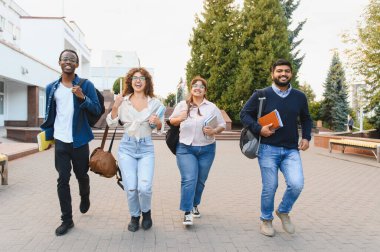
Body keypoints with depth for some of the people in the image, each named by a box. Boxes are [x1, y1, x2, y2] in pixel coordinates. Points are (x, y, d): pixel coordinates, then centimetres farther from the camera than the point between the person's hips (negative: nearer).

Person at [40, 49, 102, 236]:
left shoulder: (86, 85, -3)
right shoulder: (51, 88, 6)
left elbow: (97, 110, -8)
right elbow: (49, 113, 14)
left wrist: (82, 97, -23)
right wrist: (47, 134, 9)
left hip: (79, 141, -2)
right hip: (60, 141, 2)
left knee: (81, 175, 14)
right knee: (63, 180, 1)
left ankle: (85, 198, 45)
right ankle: (67, 219, 11)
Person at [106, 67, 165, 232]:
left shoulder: (155, 103, 3)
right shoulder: (123, 101, 4)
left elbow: (160, 129, 9)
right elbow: (112, 123, 5)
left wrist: (158, 123, -14)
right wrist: (115, 107, -11)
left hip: (146, 148, 0)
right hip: (127, 147, 1)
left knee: (144, 187, -13)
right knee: (130, 188, -4)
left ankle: (146, 212, 20)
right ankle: (134, 216, 25)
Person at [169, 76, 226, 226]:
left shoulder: (212, 107, 5)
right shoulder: (182, 105, 7)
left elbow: (222, 125, 7)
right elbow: (171, 121, 15)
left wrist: (214, 131, -14)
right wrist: (179, 119, -8)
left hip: (206, 149, 2)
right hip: (185, 148, -1)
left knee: (200, 180, 12)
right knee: (189, 179, -14)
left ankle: (194, 205, 33)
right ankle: (187, 212, -8)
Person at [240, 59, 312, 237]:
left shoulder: (299, 97, 9)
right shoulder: (262, 95, -1)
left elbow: (306, 119, 22)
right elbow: (244, 114, 2)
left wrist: (306, 137, 6)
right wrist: (259, 129, -13)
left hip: (291, 150, 3)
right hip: (268, 149, -2)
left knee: (296, 184, -13)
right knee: (270, 187, 1)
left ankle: (283, 211, 17)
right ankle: (266, 220, 26)